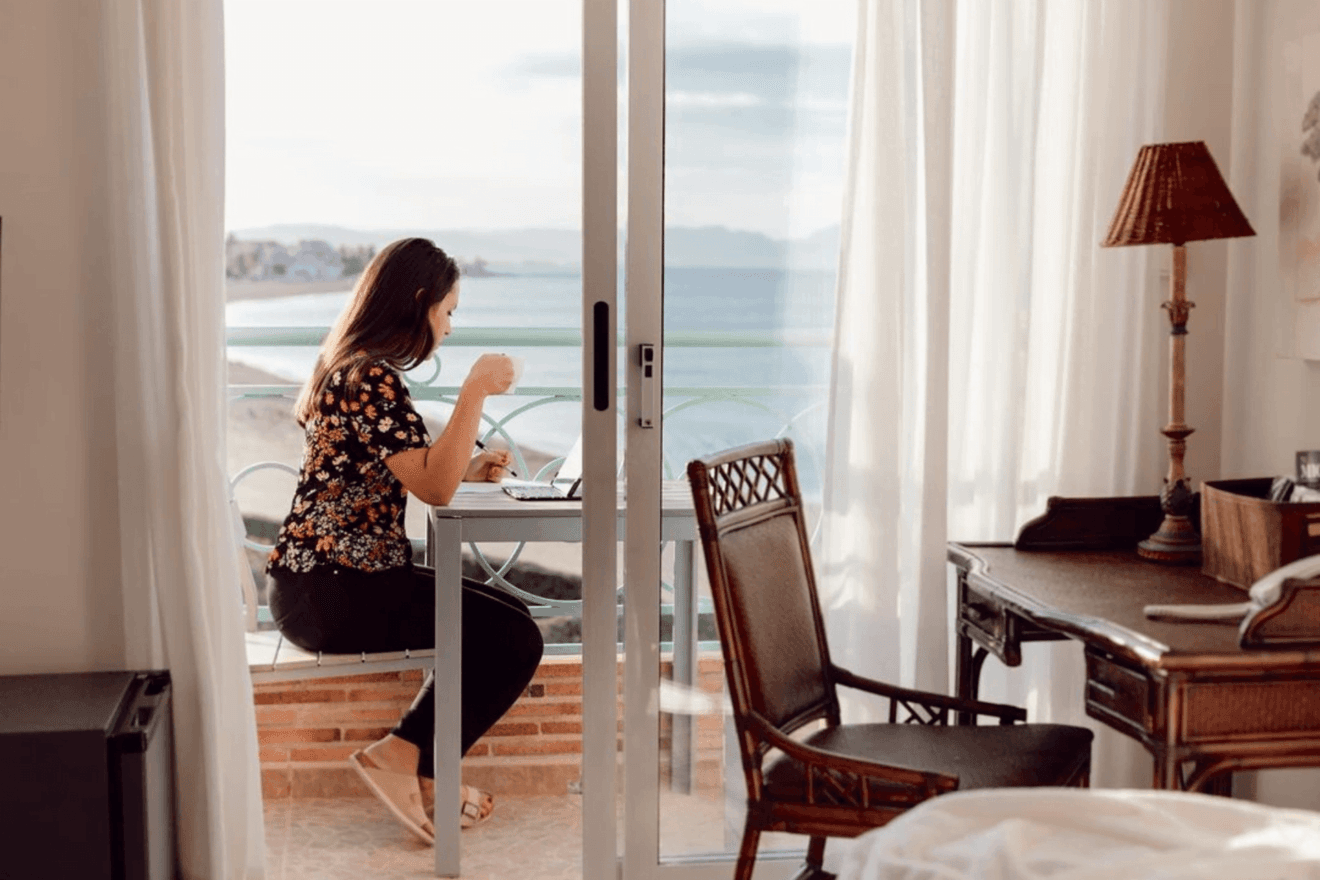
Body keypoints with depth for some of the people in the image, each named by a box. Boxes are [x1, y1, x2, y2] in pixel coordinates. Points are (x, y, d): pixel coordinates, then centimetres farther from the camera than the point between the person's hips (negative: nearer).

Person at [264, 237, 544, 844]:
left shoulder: (350, 368, 15)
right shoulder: (371, 379, -18)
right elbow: (434, 488, -26)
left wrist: (470, 471, 10)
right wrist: (476, 391, -20)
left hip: (323, 580, 11)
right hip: (331, 593, -11)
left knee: (503, 618, 16)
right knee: (515, 640, -10)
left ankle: (424, 769, 17)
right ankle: (401, 757, -2)